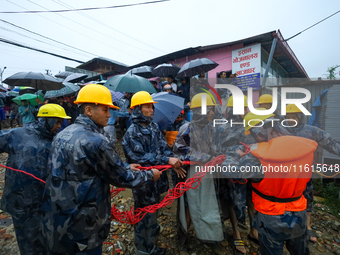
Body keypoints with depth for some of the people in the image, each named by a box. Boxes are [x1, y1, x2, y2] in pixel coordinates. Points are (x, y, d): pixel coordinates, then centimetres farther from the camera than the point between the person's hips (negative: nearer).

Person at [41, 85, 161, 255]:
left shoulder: (63, 135, 2)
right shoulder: (95, 140, -25)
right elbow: (122, 178, -16)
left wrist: (125, 168, 14)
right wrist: (150, 175, 1)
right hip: (80, 227, -8)